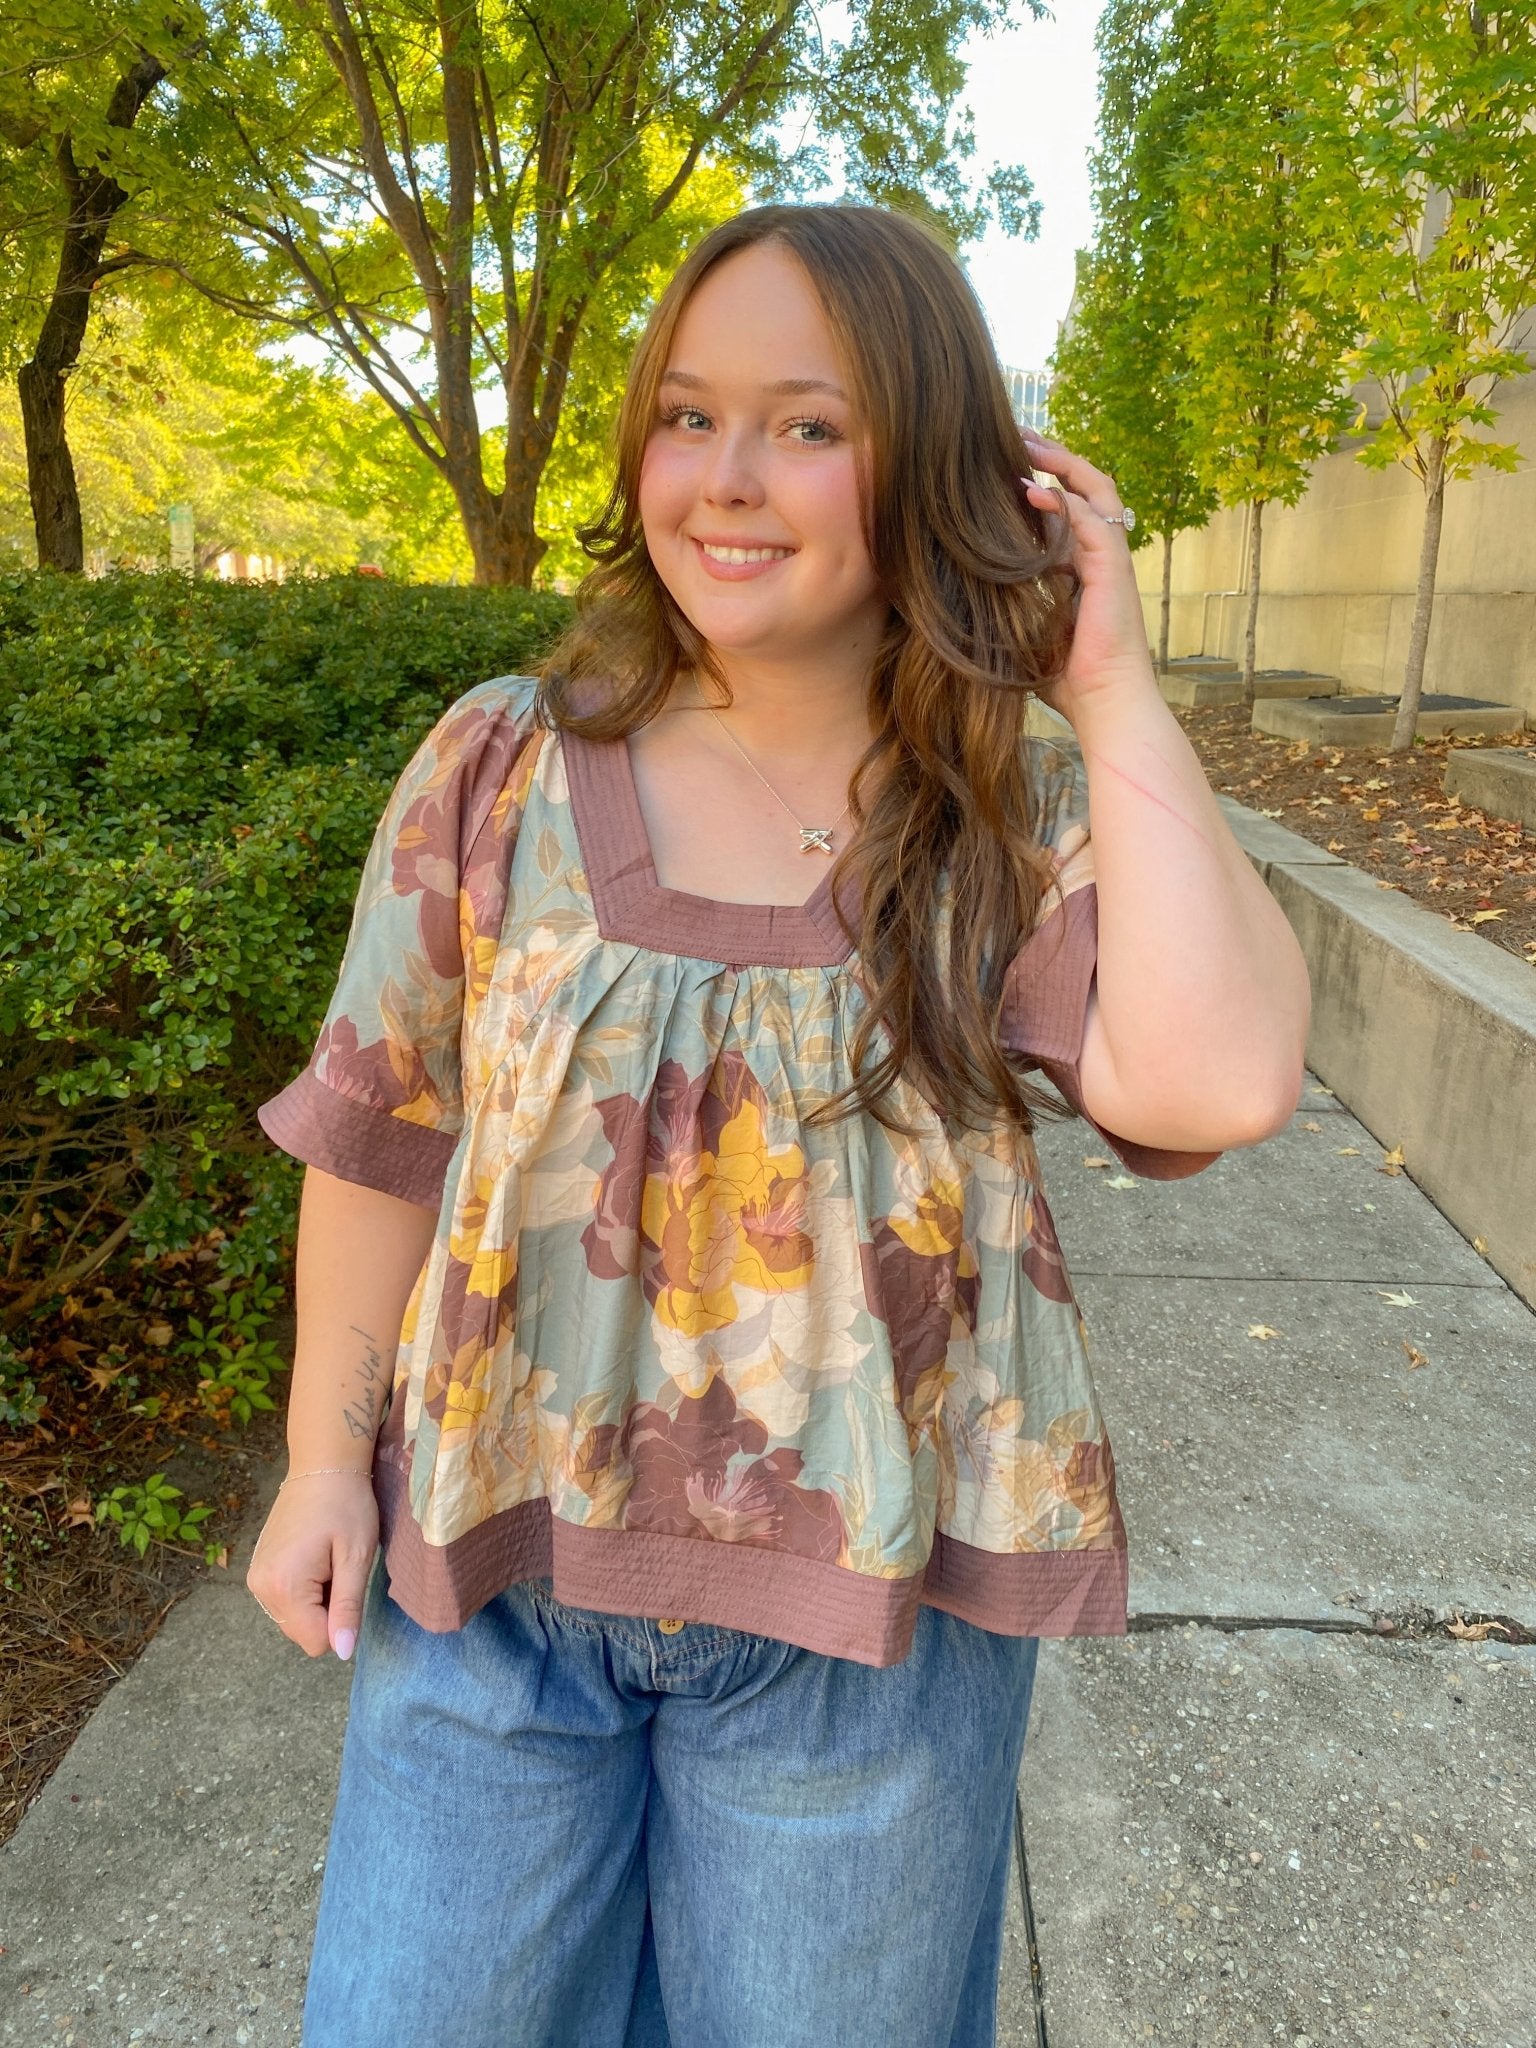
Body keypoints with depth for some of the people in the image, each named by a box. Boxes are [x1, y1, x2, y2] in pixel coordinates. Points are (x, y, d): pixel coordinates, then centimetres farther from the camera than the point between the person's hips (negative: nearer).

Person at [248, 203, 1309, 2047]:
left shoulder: (1030, 811, -10)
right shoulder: (500, 769, -7)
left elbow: (1216, 1080, -28)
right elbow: (381, 1133, 0)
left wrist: (1114, 692, -20)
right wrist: (326, 1449, 2)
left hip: (870, 1599, 0)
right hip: (493, 1551, 2)